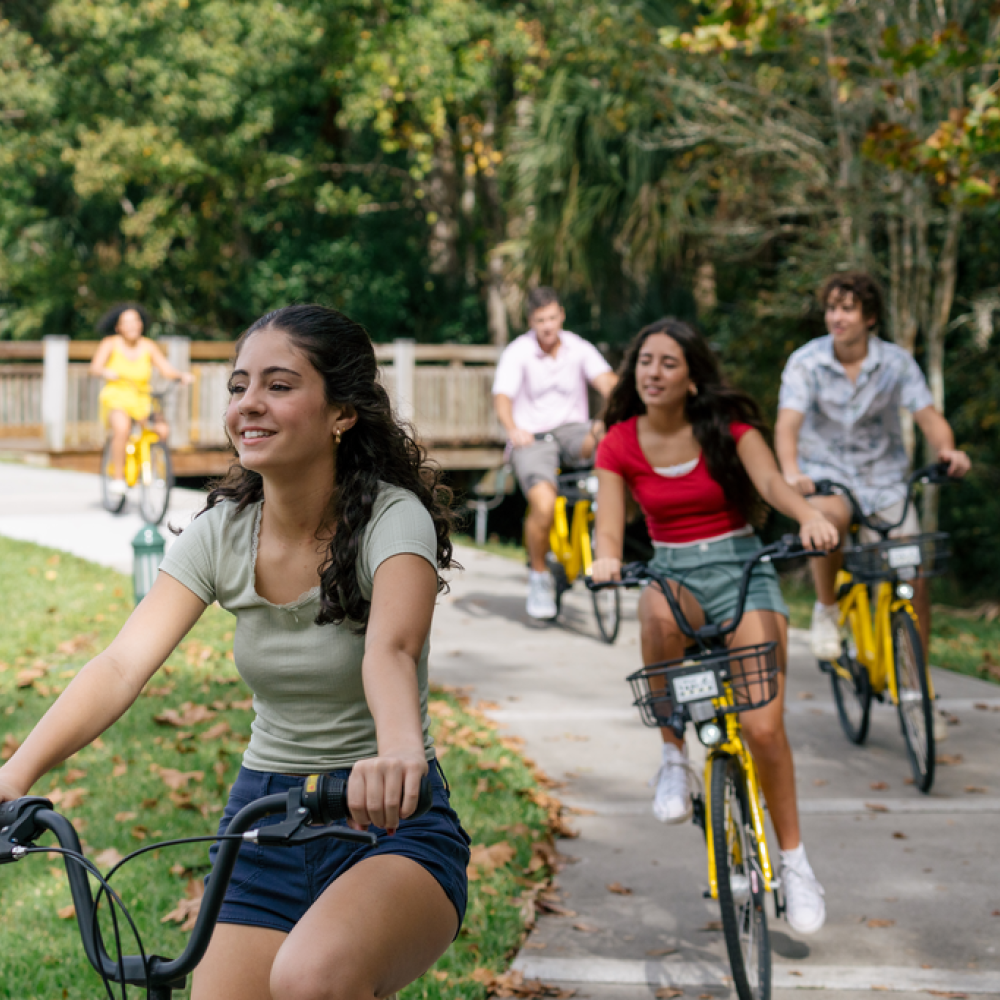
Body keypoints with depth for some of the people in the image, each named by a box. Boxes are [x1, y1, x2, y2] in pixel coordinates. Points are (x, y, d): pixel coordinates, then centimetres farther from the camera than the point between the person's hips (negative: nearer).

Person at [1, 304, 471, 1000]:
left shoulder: (393, 518, -14)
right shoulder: (220, 533, -2)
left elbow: (390, 650, -33)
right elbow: (122, 665, -14)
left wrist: (400, 752, -55)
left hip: (389, 822, -5)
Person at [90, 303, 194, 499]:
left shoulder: (149, 346, 5)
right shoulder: (110, 344, -2)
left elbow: (166, 369, -3)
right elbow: (95, 367, -15)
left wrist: (182, 375, -23)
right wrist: (105, 372, -38)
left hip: (142, 400, 3)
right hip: (116, 398, -3)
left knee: (162, 429, -26)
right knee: (122, 427, -36)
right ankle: (117, 478, -24)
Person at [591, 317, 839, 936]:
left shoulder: (729, 426, -5)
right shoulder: (619, 444, -1)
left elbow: (771, 480, -21)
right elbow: (610, 528, -9)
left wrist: (809, 516, -43)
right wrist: (607, 559, -33)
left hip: (742, 568, -1)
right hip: (672, 572, 1)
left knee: (764, 726, -13)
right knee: (660, 615, -39)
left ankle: (794, 859, 7)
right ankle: (674, 757, -17)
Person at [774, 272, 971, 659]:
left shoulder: (897, 362, -5)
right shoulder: (805, 361, -11)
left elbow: (928, 415, -9)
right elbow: (787, 424, -21)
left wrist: (946, 450, -32)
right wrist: (791, 471, -42)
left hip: (885, 478, 2)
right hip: (825, 473, -2)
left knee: (914, 578, -8)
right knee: (830, 517, -37)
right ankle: (826, 609, -11)